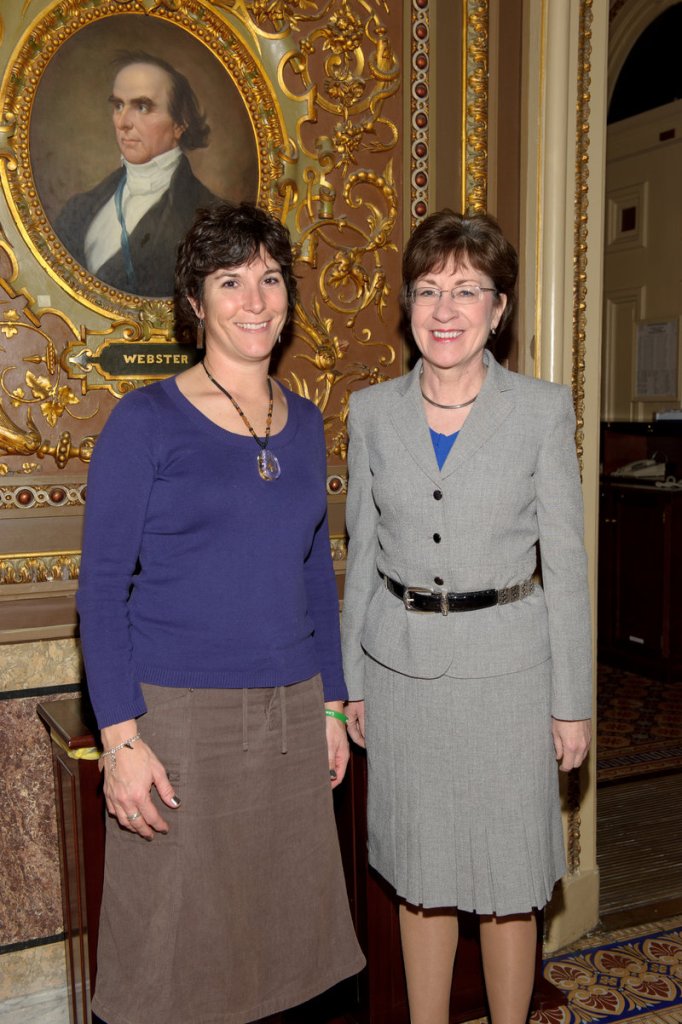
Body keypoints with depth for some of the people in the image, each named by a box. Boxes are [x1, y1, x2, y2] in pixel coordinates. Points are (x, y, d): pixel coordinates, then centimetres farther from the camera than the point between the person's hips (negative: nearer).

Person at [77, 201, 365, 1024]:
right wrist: (120, 737, -14)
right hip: (179, 714, -4)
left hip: (290, 714, 5)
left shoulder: (304, 423, 9)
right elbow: (102, 588, -8)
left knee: (283, 922, 15)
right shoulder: (146, 421, -6)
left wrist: (331, 704, 12)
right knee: (179, 943, 7)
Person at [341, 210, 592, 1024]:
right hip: (402, 666, 2)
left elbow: (565, 561, -3)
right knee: (420, 877, 15)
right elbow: (362, 555, 7)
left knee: (507, 880, 9)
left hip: (506, 666, -2)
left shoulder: (543, 411, -6)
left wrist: (572, 701, -3)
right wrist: (351, 681, 7)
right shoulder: (371, 412, 1)